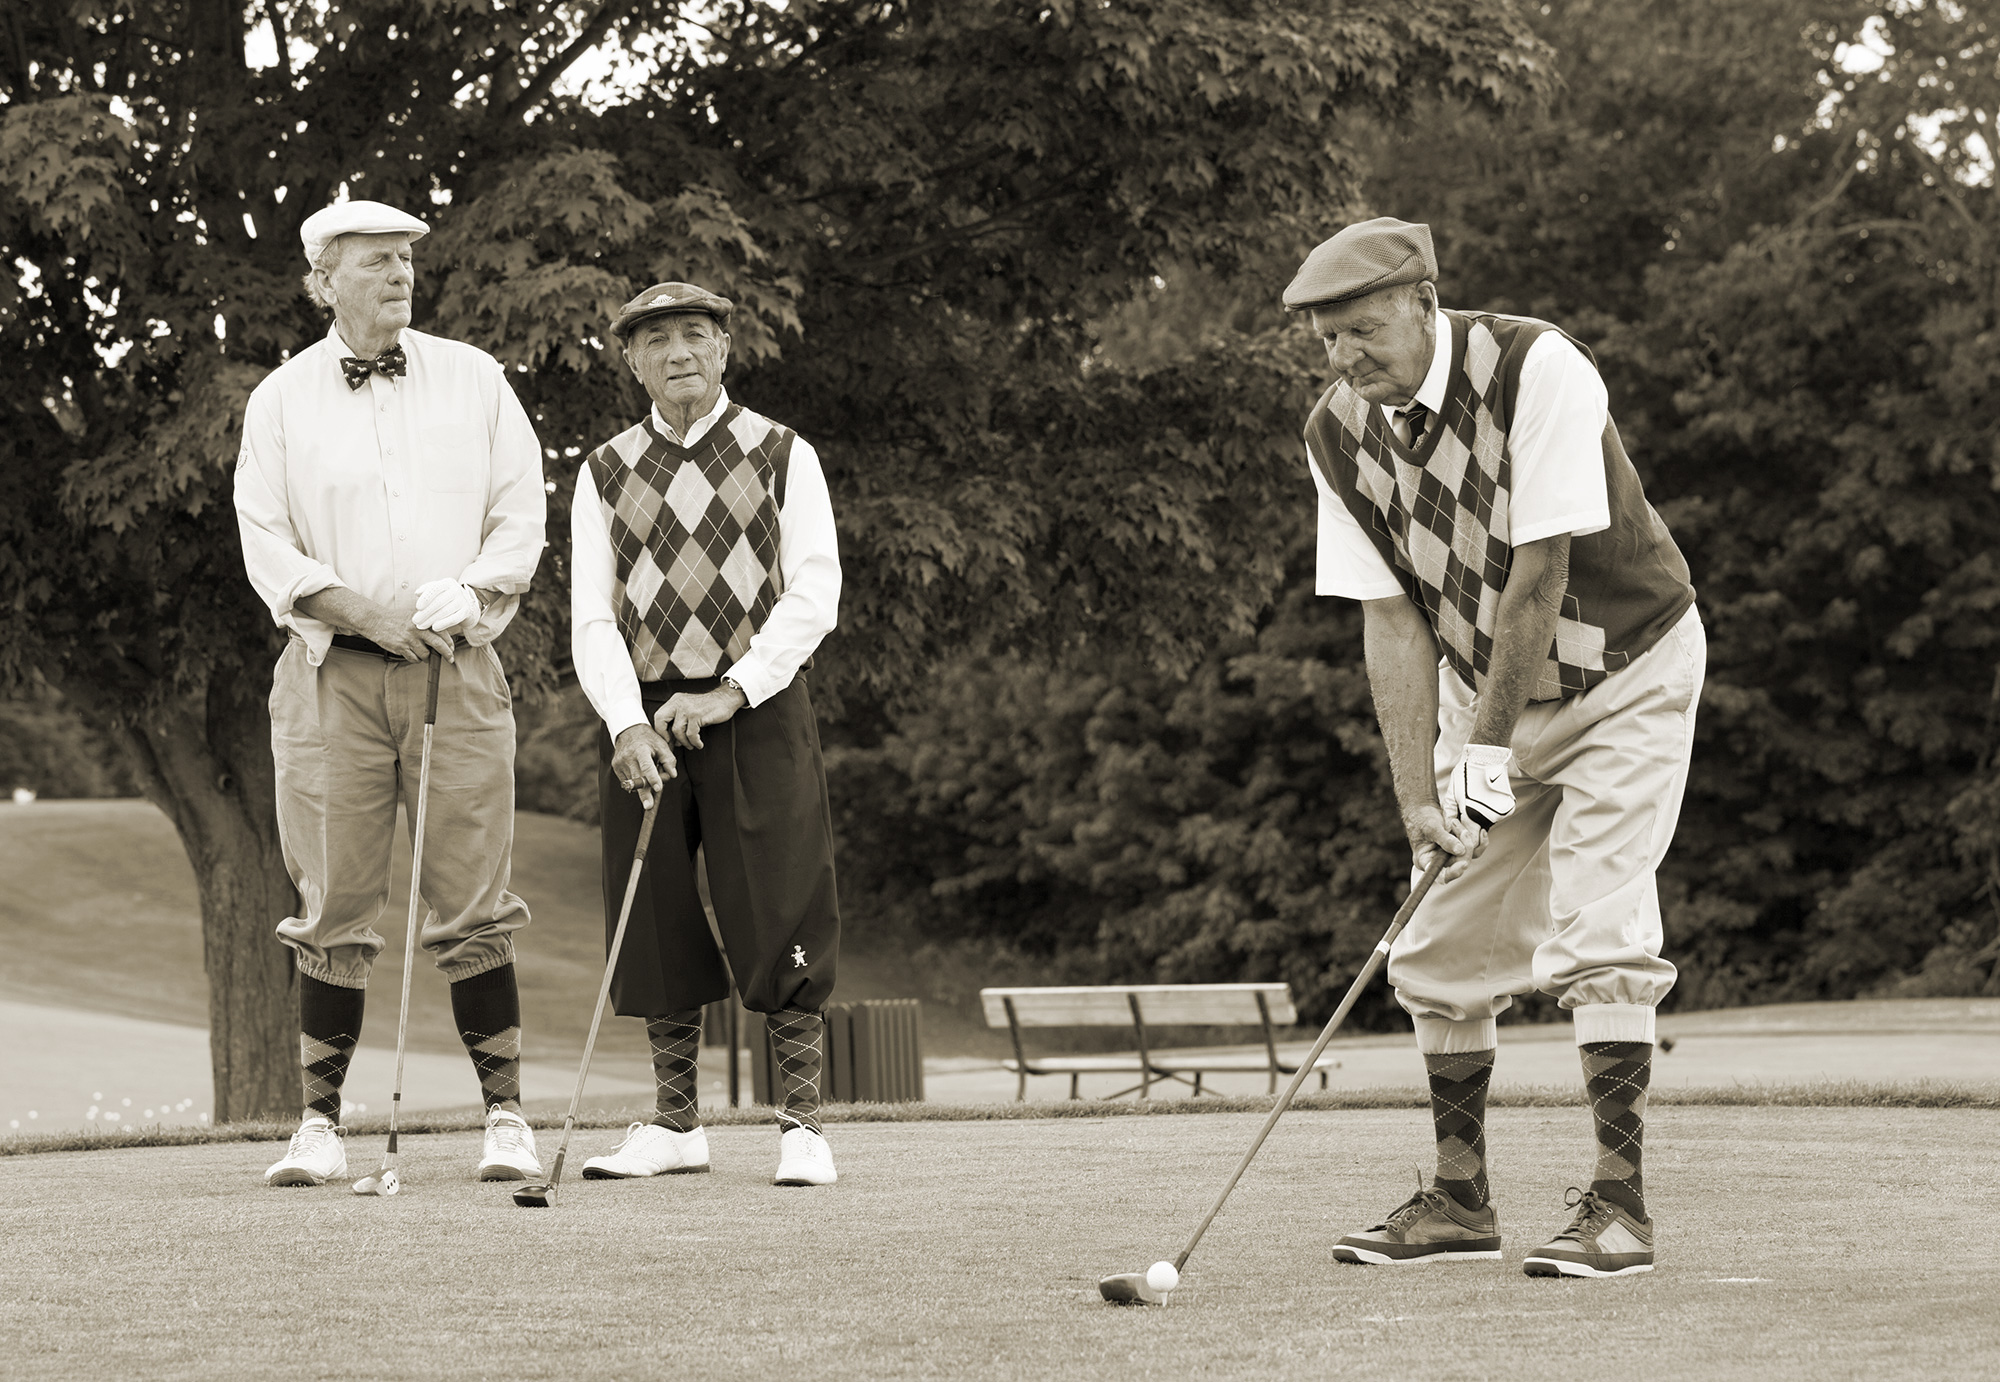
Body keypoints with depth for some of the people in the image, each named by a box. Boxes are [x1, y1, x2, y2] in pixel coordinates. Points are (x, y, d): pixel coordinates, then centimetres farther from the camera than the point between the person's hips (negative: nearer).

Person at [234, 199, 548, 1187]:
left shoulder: (474, 380, 10)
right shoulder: (280, 401, 6)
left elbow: (522, 513, 8)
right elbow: (266, 547, 1)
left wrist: (468, 592, -10)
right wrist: (368, 613, -12)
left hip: (458, 666, 1)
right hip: (331, 671, 0)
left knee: (472, 905, -2)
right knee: (335, 909, -1)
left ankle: (505, 1120, 3)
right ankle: (321, 1125, 6)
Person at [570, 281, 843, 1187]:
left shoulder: (783, 457, 4)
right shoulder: (604, 474, 9)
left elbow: (813, 595, -3)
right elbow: (592, 614, 2)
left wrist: (731, 694, -13)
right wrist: (628, 724, -13)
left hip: (759, 707, -2)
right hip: (641, 714, 2)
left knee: (780, 915, -6)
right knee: (654, 922, 3)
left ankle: (802, 1124, -1)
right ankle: (676, 1123, 14)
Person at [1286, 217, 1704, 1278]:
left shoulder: (1538, 370, -26)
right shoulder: (1339, 432, -9)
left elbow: (1540, 571, -26)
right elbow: (1391, 618, -9)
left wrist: (1492, 744, -23)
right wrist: (1418, 792, -16)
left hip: (1626, 668, -5)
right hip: (1486, 691, 5)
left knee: (1596, 936, -16)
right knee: (1442, 948, 3)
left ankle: (1617, 1203, -12)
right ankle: (1459, 1199, 15)